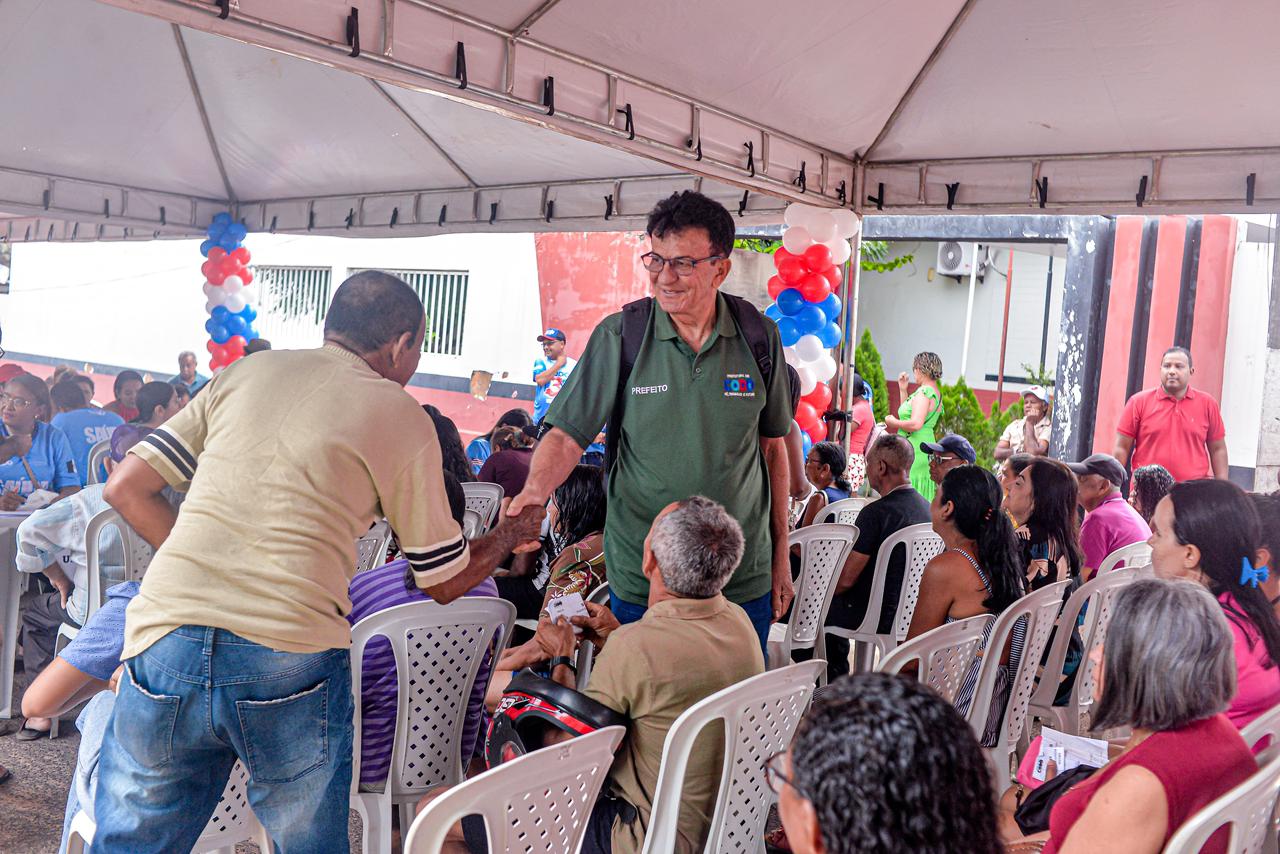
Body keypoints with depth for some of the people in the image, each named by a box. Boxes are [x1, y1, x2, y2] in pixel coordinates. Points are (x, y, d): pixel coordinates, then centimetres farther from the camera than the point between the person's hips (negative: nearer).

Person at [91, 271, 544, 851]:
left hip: (166, 639, 3)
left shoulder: (244, 373, 15)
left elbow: (126, 487, 15)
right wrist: (511, 534, 31)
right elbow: (446, 582, 13)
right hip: (289, 658, -3)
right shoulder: (402, 418, 6)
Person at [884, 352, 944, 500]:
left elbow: (915, 424, -25)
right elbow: (908, 412, 24)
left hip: (914, 448, -10)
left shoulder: (924, 392, -14)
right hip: (926, 445, 10)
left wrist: (893, 422, -11)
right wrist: (903, 389, 19)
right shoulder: (936, 393, 17)